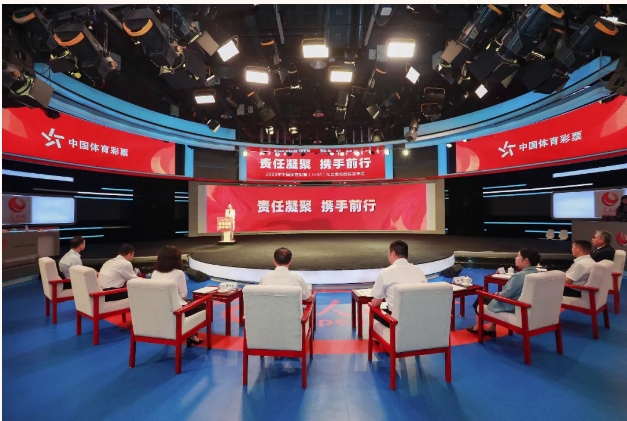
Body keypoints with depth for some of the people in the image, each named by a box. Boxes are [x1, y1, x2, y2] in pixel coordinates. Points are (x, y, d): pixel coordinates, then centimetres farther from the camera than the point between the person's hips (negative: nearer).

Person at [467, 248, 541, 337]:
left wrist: (497, 294, -2)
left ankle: (477, 327, 32)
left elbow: (505, 295, -24)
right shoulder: (536, 273, -1)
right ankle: (491, 329, 28)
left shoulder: (519, 276, -28)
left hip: (511, 307, -8)